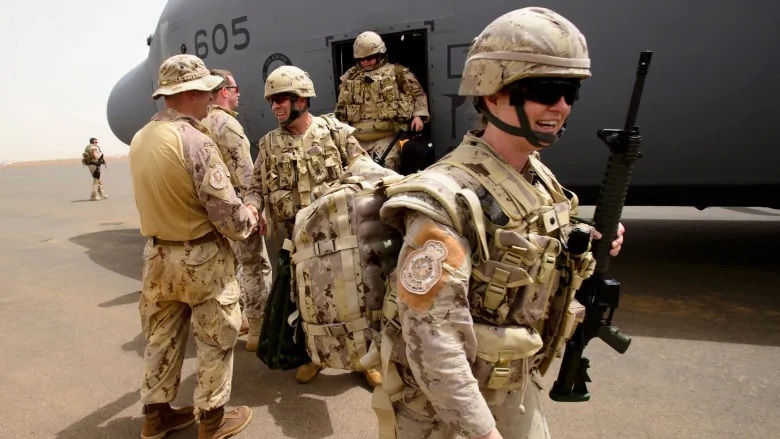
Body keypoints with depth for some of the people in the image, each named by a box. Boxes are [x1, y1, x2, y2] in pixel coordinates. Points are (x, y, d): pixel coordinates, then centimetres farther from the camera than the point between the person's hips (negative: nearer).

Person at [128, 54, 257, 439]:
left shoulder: (140, 138, 5)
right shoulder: (194, 141, -21)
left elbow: (161, 196, 10)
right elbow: (225, 208, -21)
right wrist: (249, 222, 0)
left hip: (157, 253, 8)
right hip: (201, 256, -7)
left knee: (161, 337, 20)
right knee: (216, 338, 10)